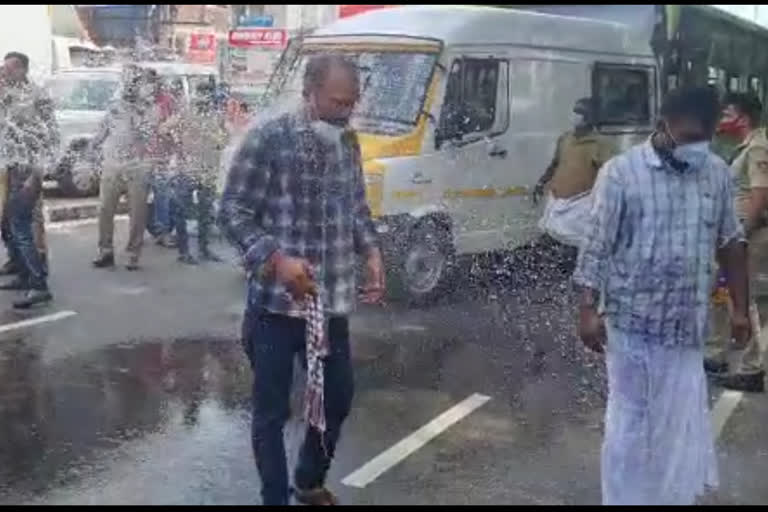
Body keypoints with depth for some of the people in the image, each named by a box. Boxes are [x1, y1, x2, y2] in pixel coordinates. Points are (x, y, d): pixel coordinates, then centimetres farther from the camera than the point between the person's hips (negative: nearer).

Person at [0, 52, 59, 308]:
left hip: (27, 172, -8)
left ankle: (39, 286, -13)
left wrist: (36, 174, -18)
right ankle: (24, 275, 26)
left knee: (21, 229, -14)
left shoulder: (37, 96, -9)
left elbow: (51, 138, -13)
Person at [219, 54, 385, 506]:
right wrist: (275, 258, -23)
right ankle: (275, 499, 22)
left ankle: (311, 483, 42)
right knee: (272, 410, 5)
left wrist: (371, 252, 2)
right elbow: (233, 211, -10)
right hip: (276, 303, -6)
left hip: (333, 302, 6)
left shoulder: (349, 143, 7)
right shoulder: (268, 139, -12)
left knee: (338, 399, 18)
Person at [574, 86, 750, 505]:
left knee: (682, 424, 10)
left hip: (686, 325, 4)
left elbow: (731, 243, 13)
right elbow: (596, 246, -9)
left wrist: (740, 308, 13)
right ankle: (625, 497, 23)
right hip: (632, 321, -4)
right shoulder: (621, 171, -9)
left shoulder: (717, 173, 5)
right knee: (629, 419, 8)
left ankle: (673, 495, 27)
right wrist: (588, 310, -14)